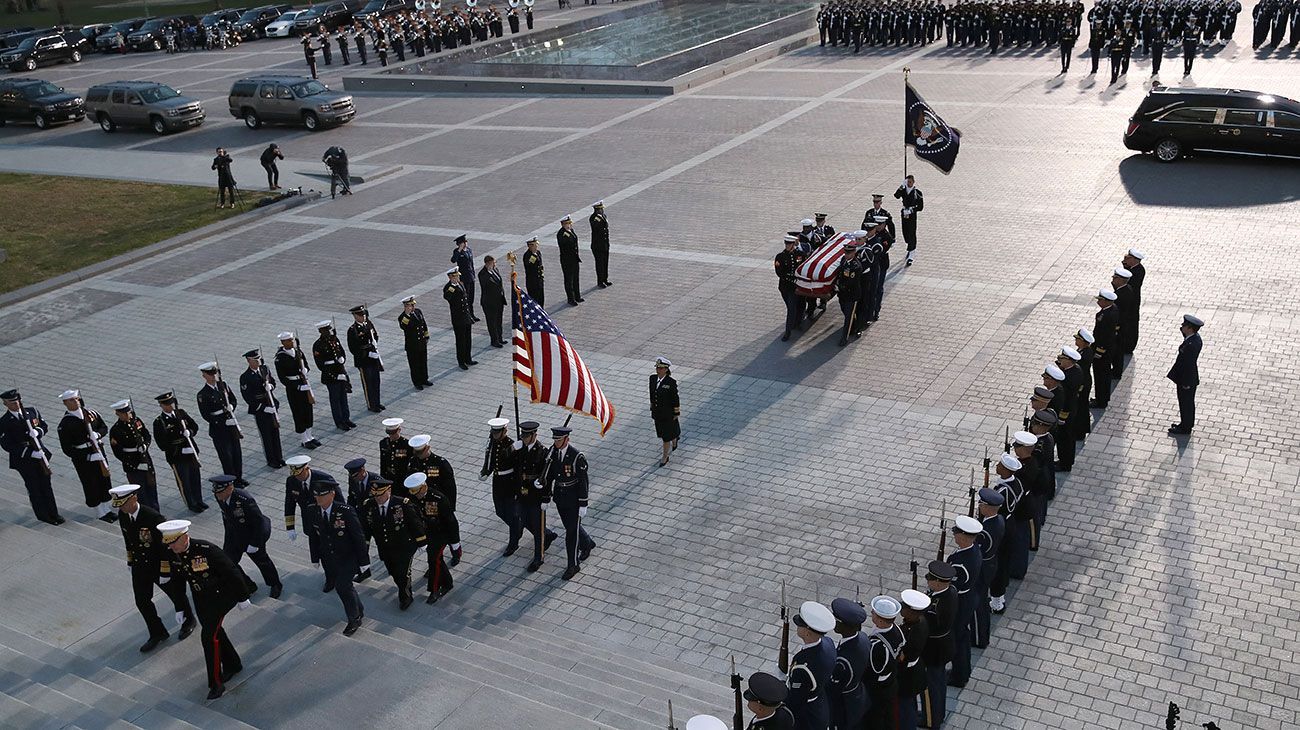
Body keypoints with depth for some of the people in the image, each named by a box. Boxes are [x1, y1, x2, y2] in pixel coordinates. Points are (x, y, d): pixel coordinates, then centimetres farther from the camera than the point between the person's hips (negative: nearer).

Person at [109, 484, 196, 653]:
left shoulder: (153, 517, -30)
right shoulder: (122, 516, -8)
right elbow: (128, 540, 9)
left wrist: (165, 572, -20)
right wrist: (131, 561, 14)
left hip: (160, 565, -6)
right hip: (140, 567, 6)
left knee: (177, 595, 14)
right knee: (142, 601, 9)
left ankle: (188, 620, 41)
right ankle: (157, 634, 26)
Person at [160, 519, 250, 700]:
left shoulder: (206, 550, -30)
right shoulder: (173, 554, -10)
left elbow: (232, 572, -21)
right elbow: (177, 580, 7)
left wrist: (242, 598, -13)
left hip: (222, 595, -7)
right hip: (201, 599, 7)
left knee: (209, 635, -14)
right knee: (215, 632, 18)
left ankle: (216, 683, -4)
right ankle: (233, 665, 40)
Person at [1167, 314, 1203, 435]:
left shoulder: (1191, 345, -34)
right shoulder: (1195, 336, -7)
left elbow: (1189, 365, -27)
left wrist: (1185, 383, -20)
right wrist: (1183, 331, -5)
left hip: (1187, 379, -9)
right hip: (1189, 377, 9)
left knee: (1186, 403, 11)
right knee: (1188, 402, 25)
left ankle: (1185, 428, 29)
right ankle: (1187, 424, 43)